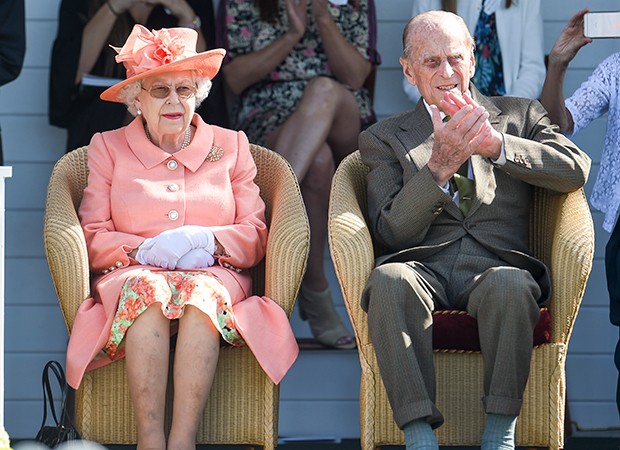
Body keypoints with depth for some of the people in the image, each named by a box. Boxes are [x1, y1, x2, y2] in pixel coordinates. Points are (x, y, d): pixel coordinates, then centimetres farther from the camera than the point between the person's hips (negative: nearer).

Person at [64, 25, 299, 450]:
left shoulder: (230, 146, 19)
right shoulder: (108, 149, 17)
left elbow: (255, 237, 10)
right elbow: (92, 239, 6)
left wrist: (205, 239, -11)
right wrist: (144, 249, -14)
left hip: (214, 276, 1)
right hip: (131, 279, 0)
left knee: (201, 291, -36)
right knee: (147, 287, -37)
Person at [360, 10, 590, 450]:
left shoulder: (520, 116, 21)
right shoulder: (385, 138, 18)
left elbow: (576, 170, 2)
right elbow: (391, 232, 4)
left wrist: (494, 143, -10)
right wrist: (440, 163, -10)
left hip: (494, 265, 0)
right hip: (424, 266, 0)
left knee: (511, 285, -37)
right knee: (388, 279, -36)